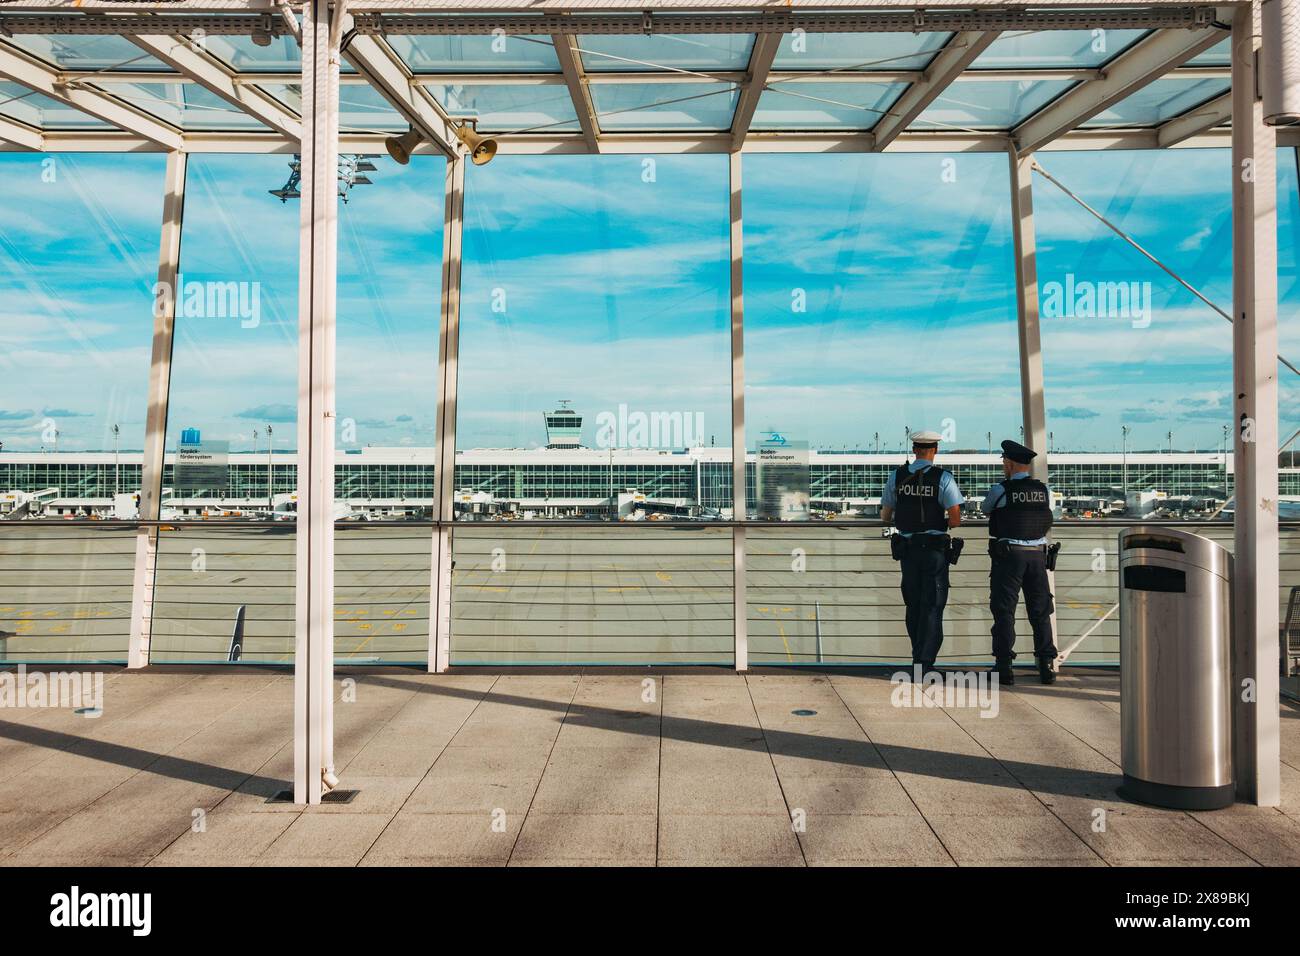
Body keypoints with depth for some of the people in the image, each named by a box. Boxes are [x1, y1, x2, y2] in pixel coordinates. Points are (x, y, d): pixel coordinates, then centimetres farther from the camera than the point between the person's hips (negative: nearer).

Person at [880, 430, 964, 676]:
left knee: (913, 606, 15)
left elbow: (885, 516, 7)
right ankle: (923, 663, -1)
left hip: (907, 549, 4)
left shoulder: (897, 476, 1)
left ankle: (919, 659, 23)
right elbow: (956, 519, -13)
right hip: (934, 549, -3)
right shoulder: (943, 478, -9)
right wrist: (942, 523, 7)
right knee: (932, 607, 3)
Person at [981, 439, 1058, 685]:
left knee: (1004, 611, 1)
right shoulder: (1044, 490, 5)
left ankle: (1004, 667, -2)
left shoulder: (1000, 490, -8)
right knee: (1040, 612, 10)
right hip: (1038, 555, 4)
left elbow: (984, 508, 10)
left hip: (1008, 556, -4)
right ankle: (1047, 666, 10)